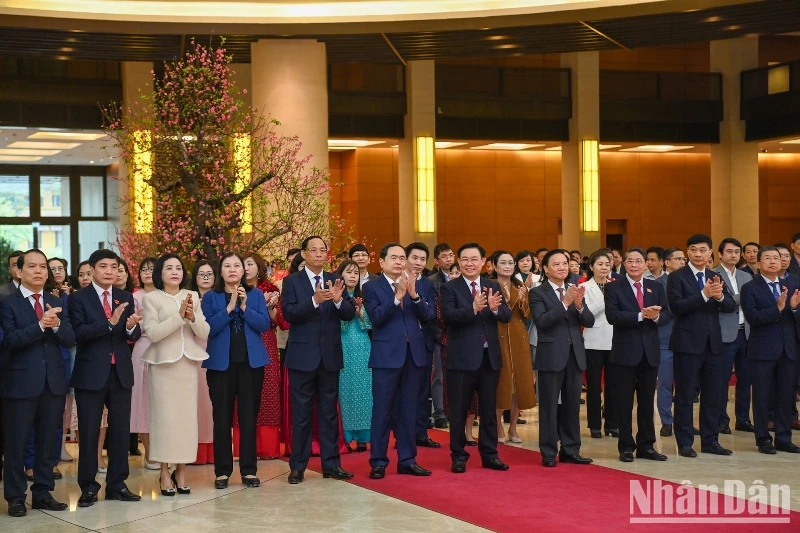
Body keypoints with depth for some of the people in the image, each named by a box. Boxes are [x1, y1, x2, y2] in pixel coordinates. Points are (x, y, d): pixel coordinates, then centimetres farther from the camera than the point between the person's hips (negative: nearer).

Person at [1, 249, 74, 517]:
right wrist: (40, 325, -26)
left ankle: (43, 493, 20)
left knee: (48, 442, 10)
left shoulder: (57, 303, 10)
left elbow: (70, 340, 2)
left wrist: (56, 324, -19)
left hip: (54, 381, 5)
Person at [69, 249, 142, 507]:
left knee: (121, 430, 9)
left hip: (121, 372, 4)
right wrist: (109, 322, -28)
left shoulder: (126, 297, 8)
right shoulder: (78, 298, -4)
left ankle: (117, 485, 19)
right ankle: (88, 487, 12)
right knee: (89, 432, 3)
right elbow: (79, 333, -17)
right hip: (91, 374, -4)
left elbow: (135, 335, 2)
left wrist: (132, 327, -22)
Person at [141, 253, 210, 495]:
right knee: (165, 415, -4)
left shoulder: (193, 297, 10)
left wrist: (192, 316, -13)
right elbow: (152, 333, -12)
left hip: (188, 362, 3)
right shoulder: (151, 298, 0)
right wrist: (179, 315, -20)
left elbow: (204, 333, 5)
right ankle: (165, 474, 4)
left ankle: (181, 472, 12)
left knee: (187, 416, 2)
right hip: (163, 363, -3)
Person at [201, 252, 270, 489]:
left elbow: (264, 324, -4)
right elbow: (208, 328, -9)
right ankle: (222, 471, 8)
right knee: (222, 418, 2)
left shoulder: (256, 294, 7)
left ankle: (249, 470, 8)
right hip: (221, 363, -1)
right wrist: (229, 307, -16)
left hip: (251, 362, 1)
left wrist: (244, 307, -14)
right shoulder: (210, 297, 3)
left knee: (249, 417, 3)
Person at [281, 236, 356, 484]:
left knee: (329, 412, 9)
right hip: (303, 355, -3)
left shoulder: (335, 280, 7)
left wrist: (338, 300, -22)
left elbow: (350, 314, -1)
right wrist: (315, 300, -28)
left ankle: (331, 463, 16)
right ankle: (298, 466, 10)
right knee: (302, 413, 3)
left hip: (330, 355, 3)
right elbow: (289, 314, -15)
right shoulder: (292, 281, -2)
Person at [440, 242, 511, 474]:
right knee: (459, 410, 4)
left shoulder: (494, 287, 7)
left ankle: (489, 454, 21)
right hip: (462, 357, -4)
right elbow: (447, 316, -19)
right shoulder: (450, 288, -5)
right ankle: (458, 456, 13)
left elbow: (507, 316, -2)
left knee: (489, 409, 11)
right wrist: (473, 308, -34)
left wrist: (495, 308, -25)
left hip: (490, 355, 4)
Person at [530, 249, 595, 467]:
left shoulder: (575, 291, 12)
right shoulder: (537, 293, -3)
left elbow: (589, 322, 3)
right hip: (551, 356, -5)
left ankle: (571, 450, 17)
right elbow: (542, 321, -18)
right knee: (549, 406, -1)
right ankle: (548, 453, 5)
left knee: (572, 405, 10)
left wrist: (579, 304, -15)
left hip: (575, 355, 5)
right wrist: (565, 303, -25)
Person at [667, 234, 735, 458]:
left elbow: (731, 307, 2)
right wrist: (704, 294, -27)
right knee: (685, 396, 1)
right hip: (687, 343, -5)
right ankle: (685, 443, 9)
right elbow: (676, 307, -18)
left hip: (712, 343, 5)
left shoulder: (715, 277, 11)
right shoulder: (677, 277, -5)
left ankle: (710, 441, 20)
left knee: (713, 395, 10)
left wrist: (719, 296, -20)